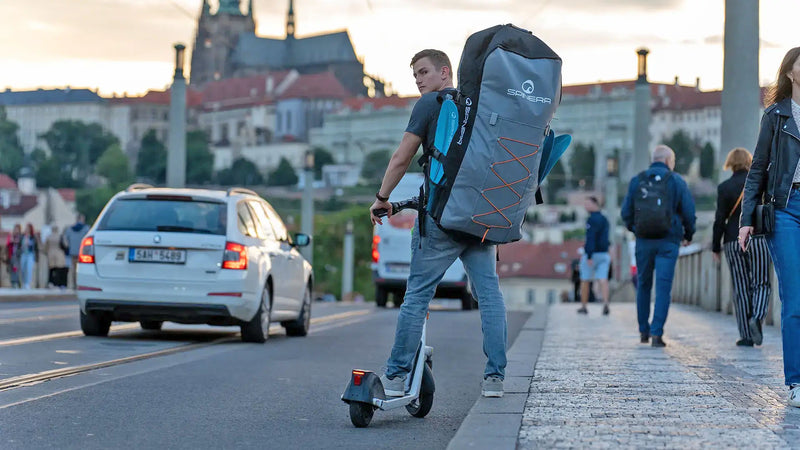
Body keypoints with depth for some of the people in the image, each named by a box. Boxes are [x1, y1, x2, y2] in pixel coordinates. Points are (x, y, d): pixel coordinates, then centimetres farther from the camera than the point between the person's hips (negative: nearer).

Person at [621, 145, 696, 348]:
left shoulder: (637, 181, 5)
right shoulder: (677, 181, 0)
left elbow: (626, 212, 4)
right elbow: (689, 212, -1)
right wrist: (688, 235, 15)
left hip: (643, 240, 2)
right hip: (669, 240, -2)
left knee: (643, 285, 15)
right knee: (663, 287, -3)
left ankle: (644, 331, 20)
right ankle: (657, 333, -13)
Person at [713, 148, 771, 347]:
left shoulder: (724, 187, -1)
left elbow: (720, 219, -2)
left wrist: (715, 247, 4)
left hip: (733, 242, 0)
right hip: (759, 239, 0)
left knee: (741, 289, 4)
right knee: (760, 284, 7)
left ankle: (746, 335, 2)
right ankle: (757, 317, -21)